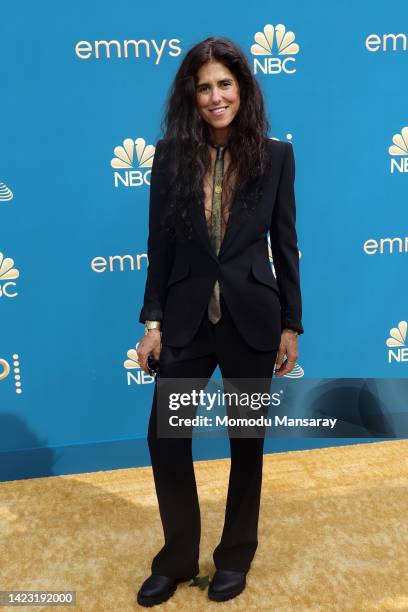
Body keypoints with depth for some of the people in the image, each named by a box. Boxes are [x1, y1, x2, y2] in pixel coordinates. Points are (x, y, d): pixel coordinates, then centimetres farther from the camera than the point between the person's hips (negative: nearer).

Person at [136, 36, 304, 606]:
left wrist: (291, 324, 0)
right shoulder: (171, 154, 0)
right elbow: (161, 245, 1)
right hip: (186, 318, 1)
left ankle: (236, 555, 36)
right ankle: (177, 557, 30)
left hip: (252, 318, -1)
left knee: (247, 440, 12)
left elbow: (286, 245, 0)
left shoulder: (275, 155, -2)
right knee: (165, 437, 5)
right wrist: (153, 321, -1)